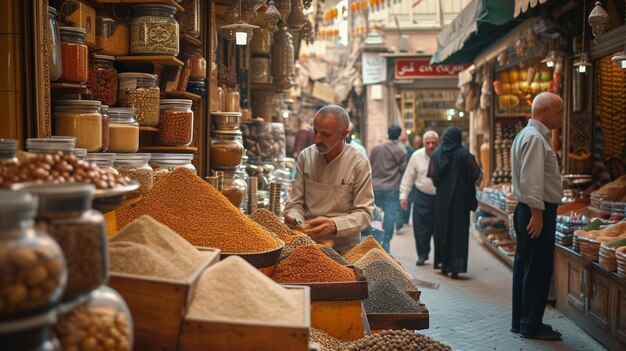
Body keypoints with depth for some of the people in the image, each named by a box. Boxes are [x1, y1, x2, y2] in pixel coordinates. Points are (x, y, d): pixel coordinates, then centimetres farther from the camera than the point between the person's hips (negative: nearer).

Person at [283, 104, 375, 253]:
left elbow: (364, 214, -6)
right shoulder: (305, 156, 4)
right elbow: (295, 203, 9)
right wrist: (294, 221, -13)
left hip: (344, 249, -2)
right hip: (307, 244, 3)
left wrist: (334, 225, -23)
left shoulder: (359, 163, -6)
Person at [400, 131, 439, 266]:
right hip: (422, 196, 1)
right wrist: (403, 195, 2)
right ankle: (422, 255, 17)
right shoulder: (417, 156, -2)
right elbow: (408, 177, 3)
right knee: (421, 228, 2)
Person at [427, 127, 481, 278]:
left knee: (442, 228, 13)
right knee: (459, 230, 1)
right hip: (460, 197, -3)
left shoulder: (436, 154, 0)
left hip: (441, 197, 3)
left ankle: (443, 264, 18)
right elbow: (476, 173, -7)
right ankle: (456, 266, -4)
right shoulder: (463, 154, -9)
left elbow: (432, 176, 3)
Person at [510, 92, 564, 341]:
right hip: (538, 211, -11)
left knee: (524, 268, 14)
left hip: (527, 211, 11)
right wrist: (537, 213, -24)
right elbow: (532, 180, -23)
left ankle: (520, 321, 22)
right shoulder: (535, 137, -15)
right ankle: (531, 326, 5)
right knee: (538, 271, -3)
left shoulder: (526, 135, 18)